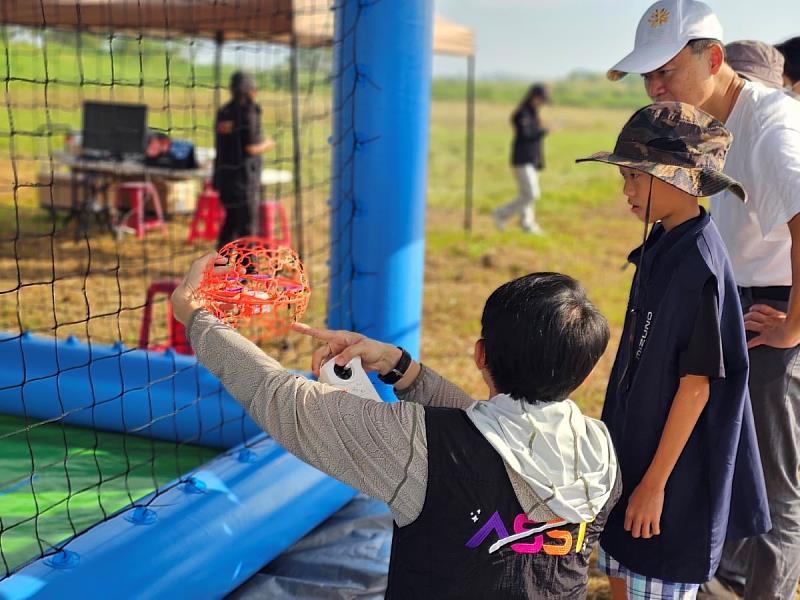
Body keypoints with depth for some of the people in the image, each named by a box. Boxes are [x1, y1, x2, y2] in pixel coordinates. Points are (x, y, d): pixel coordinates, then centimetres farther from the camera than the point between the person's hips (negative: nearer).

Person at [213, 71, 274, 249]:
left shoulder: (222, 113, 9)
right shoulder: (248, 113, -14)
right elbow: (251, 148, -18)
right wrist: (267, 144, 1)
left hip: (223, 174, 8)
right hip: (243, 176, -8)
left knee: (231, 221, 20)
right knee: (247, 226, 0)